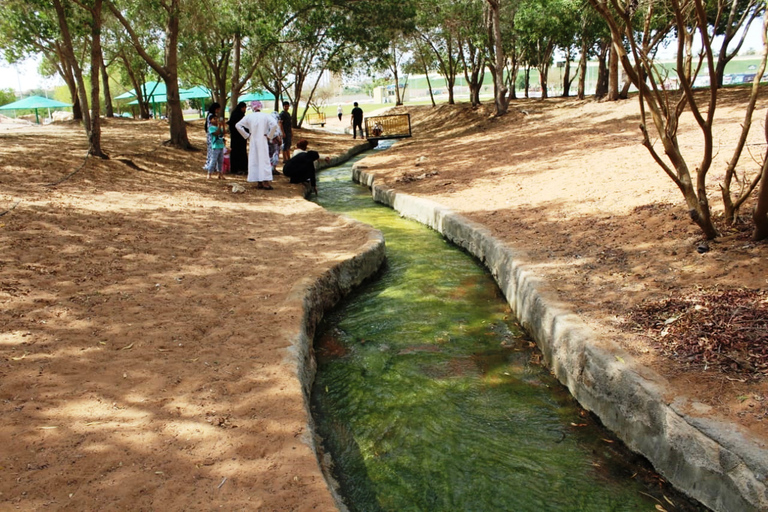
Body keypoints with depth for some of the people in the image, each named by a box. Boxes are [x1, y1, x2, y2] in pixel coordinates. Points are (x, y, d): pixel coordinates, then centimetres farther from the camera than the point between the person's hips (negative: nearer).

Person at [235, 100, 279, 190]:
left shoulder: (249, 116, 1)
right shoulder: (266, 116, -5)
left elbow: (238, 125, -1)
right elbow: (274, 125, -19)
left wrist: (246, 135, 4)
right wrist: (269, 136, -8)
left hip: (253, 142, 2)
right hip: (263, 141, -2)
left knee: (254, 161, 8)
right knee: (264, 160, -1)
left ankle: (259, 182, 9)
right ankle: (265, 181, -10)